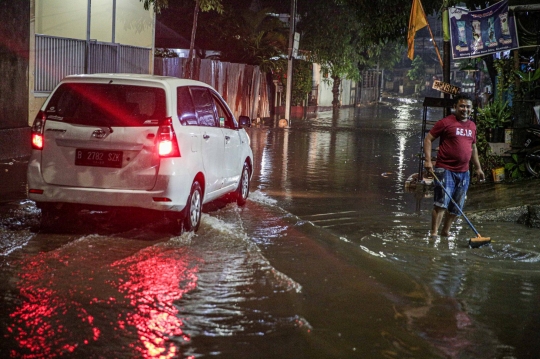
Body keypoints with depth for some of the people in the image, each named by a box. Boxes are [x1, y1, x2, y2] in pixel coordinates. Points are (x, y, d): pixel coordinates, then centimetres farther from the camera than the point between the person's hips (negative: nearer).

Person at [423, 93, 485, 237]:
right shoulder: (445, 122, -7)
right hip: (445, 170, -6)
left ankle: (445, 232, 22)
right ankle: (434, 233, -9)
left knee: (456, 207, 9)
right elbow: (428, 139, -6)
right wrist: (428, 160, -17)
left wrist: (478, 168, 23)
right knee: (441, 203, -12)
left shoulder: (472, 126, 14)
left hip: (464, 172, 7)